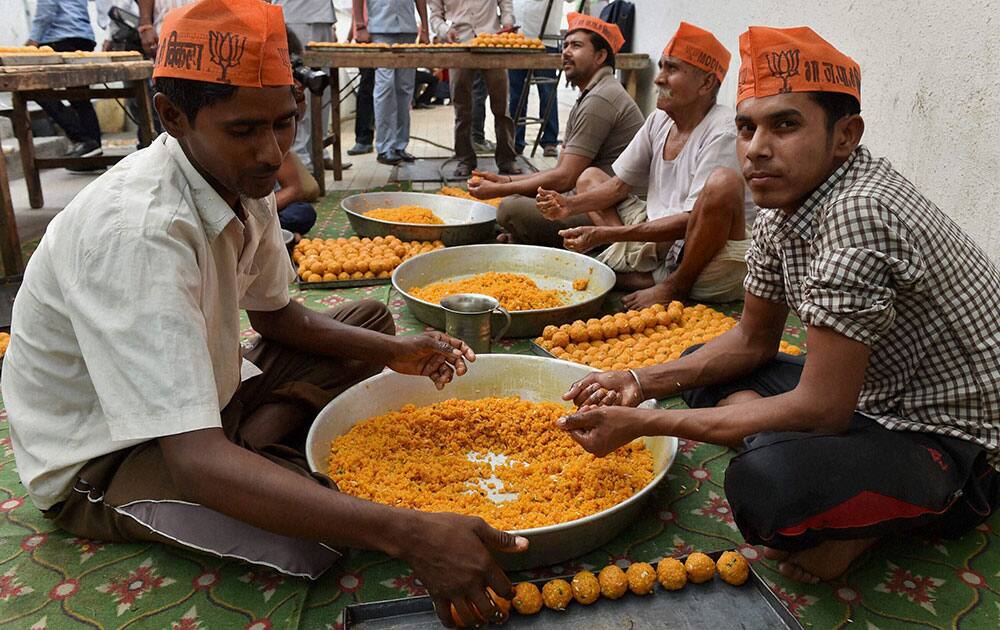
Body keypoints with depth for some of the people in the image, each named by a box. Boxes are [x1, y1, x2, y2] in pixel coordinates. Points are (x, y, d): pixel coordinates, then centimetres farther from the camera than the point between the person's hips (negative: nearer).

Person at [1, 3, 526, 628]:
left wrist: (393, 351, -9)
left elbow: (276, 314, 8)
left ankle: (256, 448, -4)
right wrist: (408, 532, -49)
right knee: (322, 525, -33)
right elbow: (196, 460, -41)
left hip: (204, 401, 8)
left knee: (367, 318, 9)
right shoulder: (137, 231, -35)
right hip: (100, 462, -8)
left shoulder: (241, 180, -7)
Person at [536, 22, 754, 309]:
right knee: (589, 177, 12)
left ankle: (674, 286, -14)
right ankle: (650, 277, -11)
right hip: (659, 240, 8)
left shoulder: (723, 134, -18)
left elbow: (690, 221, -24)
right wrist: (570, 205, -7)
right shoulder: (659, 119, 5)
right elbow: (621, 185, 12)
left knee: (723, 181, -36)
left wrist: (605, 234, -27)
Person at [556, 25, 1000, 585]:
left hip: (954, 441, -9)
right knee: (704, 370, 13)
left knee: (766, 484, -36)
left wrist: (642, 423, -25)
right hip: (873, 396, 9)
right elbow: (754, 340, 9)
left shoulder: (860, 212, -31)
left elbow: (821, 408, -30)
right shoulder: (782, 209, -2)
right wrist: (642, 383, -3)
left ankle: (881, 520, -2)